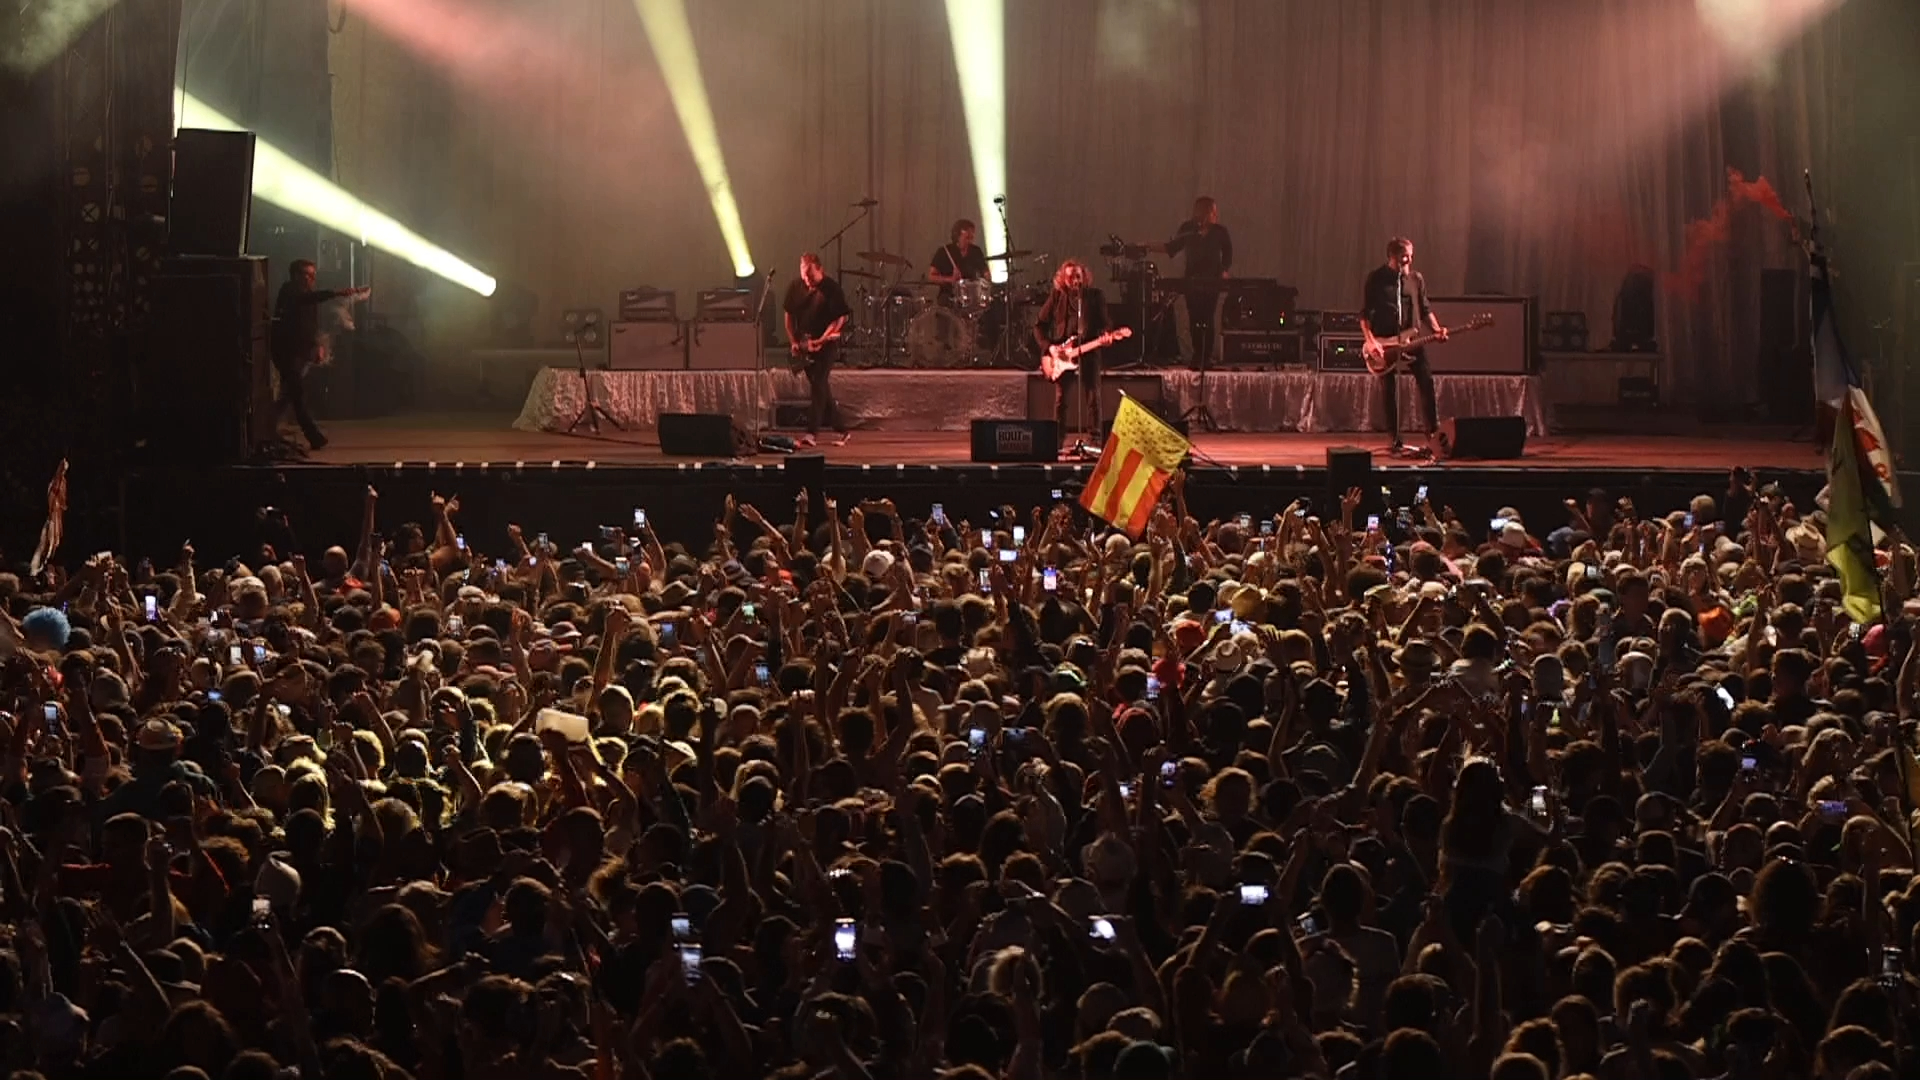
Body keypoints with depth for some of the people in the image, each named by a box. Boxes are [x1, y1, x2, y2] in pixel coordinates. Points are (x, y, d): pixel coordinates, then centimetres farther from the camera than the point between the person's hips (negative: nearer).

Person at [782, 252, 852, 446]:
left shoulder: (831, 289, -12)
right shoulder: (795, 287, 3)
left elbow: (839, 319, -12)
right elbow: (789, 315, 12)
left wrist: (820, 341, -19)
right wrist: (793, 342, 4)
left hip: (826, 343, -5)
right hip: (804, 344, 5)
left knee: (818, 385, -14)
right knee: (821, 388, 8)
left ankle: (812, 433, -16)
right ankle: (841, 429, 19)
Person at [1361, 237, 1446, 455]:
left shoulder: (1416, 279, 8)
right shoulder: (1376, 279, -2)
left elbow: (1425, 310, 14)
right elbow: (1364, 313, -1)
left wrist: (1436, 329, -3)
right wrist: (1371, 341, -13)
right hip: (1384, 343, -2)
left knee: (1426, 382, -10)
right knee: (1389, 392, 1)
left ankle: (1433, 430, 0)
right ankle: (1396, 441, 7)